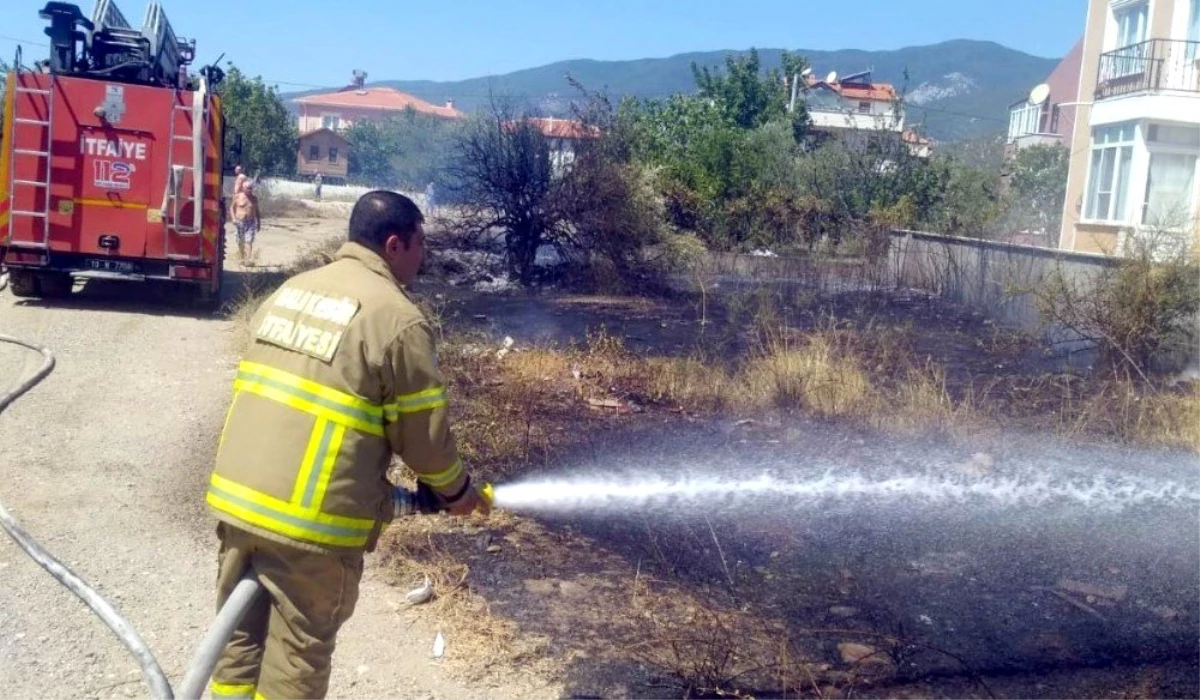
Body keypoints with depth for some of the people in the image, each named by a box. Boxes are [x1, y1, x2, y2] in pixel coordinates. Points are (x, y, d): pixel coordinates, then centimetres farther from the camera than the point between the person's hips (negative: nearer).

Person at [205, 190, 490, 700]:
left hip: (236, 497, 7)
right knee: (296, 659, 10)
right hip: (313, 519, -7)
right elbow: (423, 431, -8)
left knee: (239, 643, 20)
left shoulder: (290, 291, 12)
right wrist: (455, 490, 12)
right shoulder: (398, 320, -11)